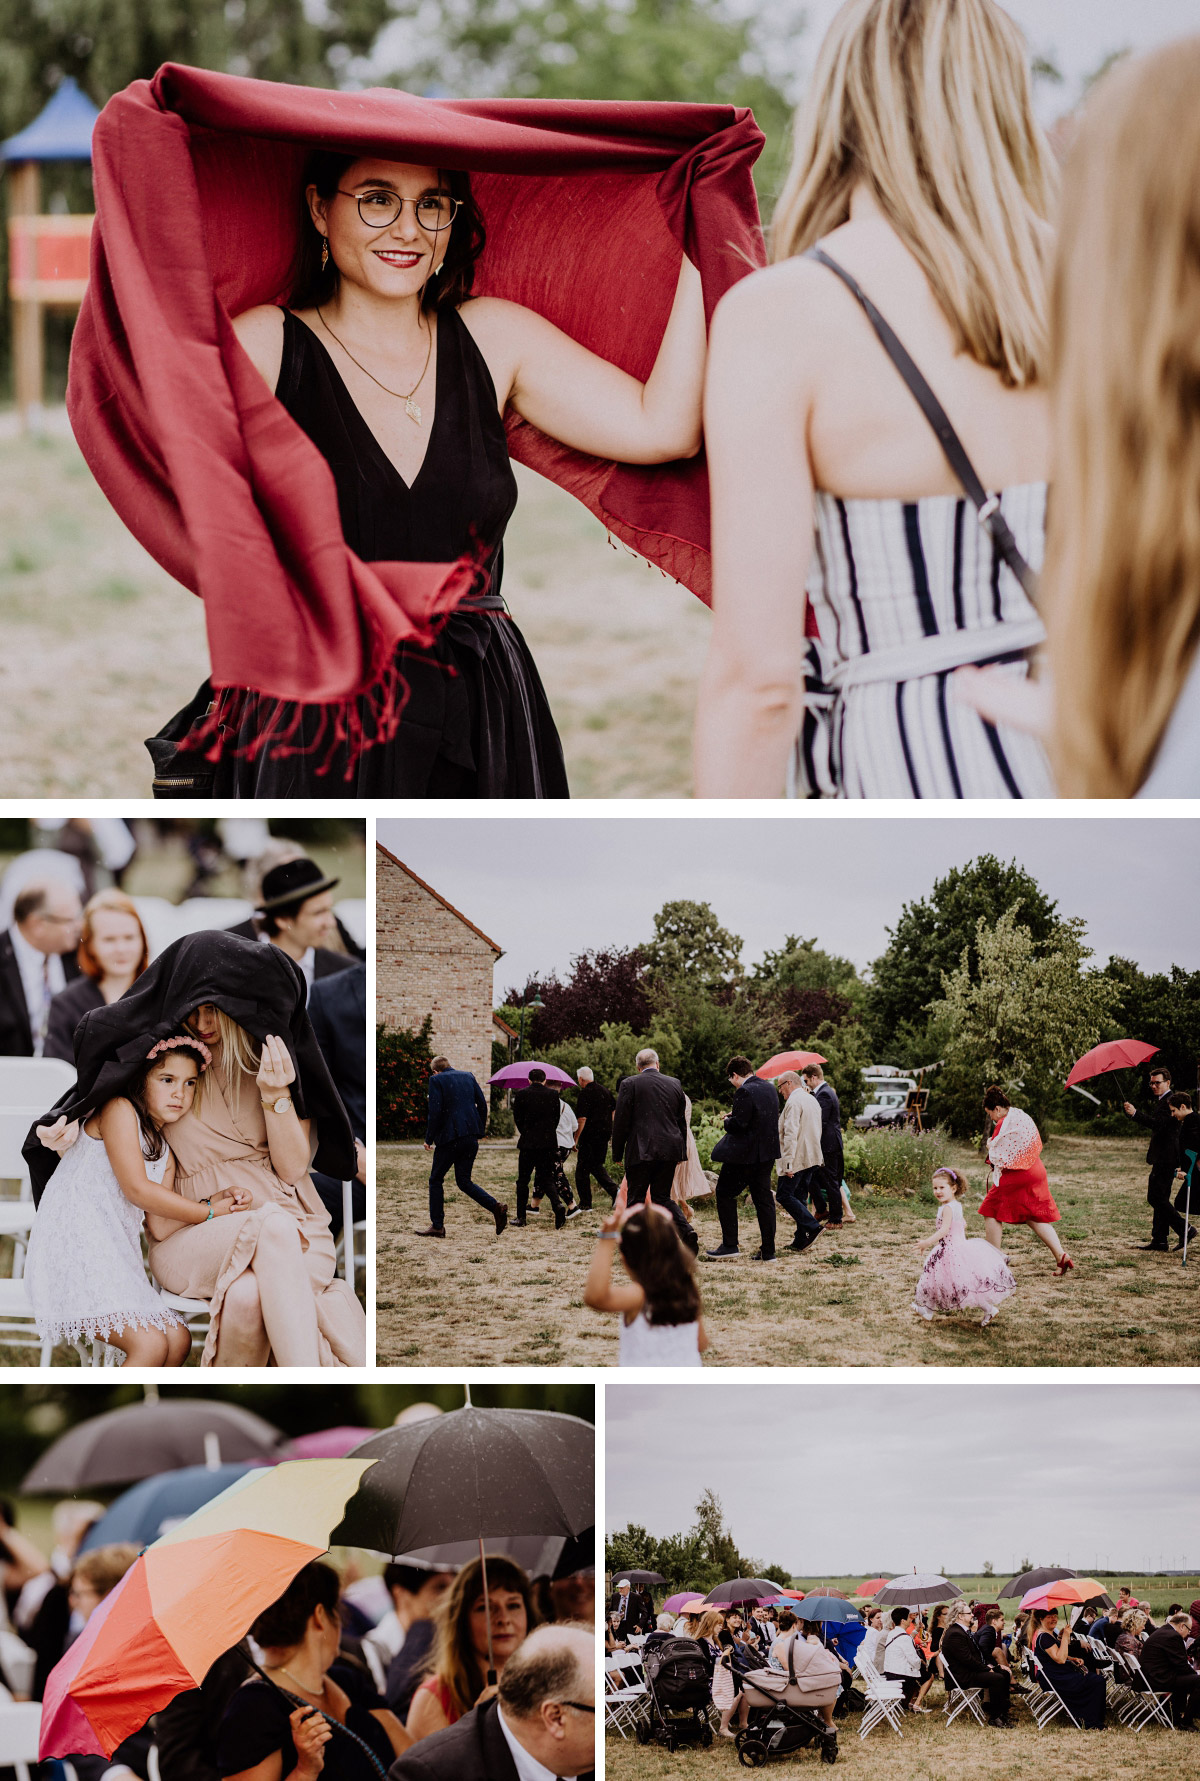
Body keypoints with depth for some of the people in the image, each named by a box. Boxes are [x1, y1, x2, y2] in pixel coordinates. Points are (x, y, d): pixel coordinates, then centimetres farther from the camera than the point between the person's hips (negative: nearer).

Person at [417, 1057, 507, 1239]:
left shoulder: (436, 1080, -4)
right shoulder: (468, 1076, 13)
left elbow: (435, 1112, -12)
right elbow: (483, 1105, 11)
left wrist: (429, 1139, -3)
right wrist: (479, 1133, 18)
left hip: (450, 1135, -6)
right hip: (471, 1138, 6)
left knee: (435, 1179, 8)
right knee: (463, 1181, 12)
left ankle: (437, 1225, 8)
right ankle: (496, 1207, -7)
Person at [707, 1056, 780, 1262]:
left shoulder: (744, 1092, -18)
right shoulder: (769, 1088, 10)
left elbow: (738, 1125, -23)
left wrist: (727, 1120, -1)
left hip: (745, 1153, -8)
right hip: (767, 1153, 8)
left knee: (725, 1193, 6)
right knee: (763, 1198, 10)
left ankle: (729, 1245, 4)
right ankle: (768, 1251, 9)